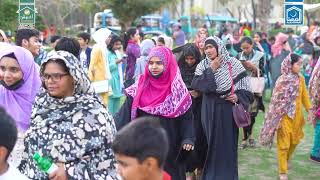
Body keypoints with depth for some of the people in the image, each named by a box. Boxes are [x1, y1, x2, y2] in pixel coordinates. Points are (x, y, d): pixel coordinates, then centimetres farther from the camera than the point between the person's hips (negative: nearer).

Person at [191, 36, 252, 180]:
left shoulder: (233, 64, -2)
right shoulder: (203, 65, 2)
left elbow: (245, 87, 2)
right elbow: (196, 85, -13)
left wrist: (238, 96, -15)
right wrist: (211, 70, -14)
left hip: (228, 109, -1)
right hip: (210, 110, 1)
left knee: (228, 142, 4)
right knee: (212, 143, 5)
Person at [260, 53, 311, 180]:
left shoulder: (301, 79, 0)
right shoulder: (282, 80, -17)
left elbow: (304, 96, 9)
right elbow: (277, 101, -14)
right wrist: (277, 120, -13)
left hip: (296, 115, 6)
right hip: (285, 116, -6)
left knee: (294, 141, 18)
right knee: (284, 143, 1)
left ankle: (286, 161, 43)